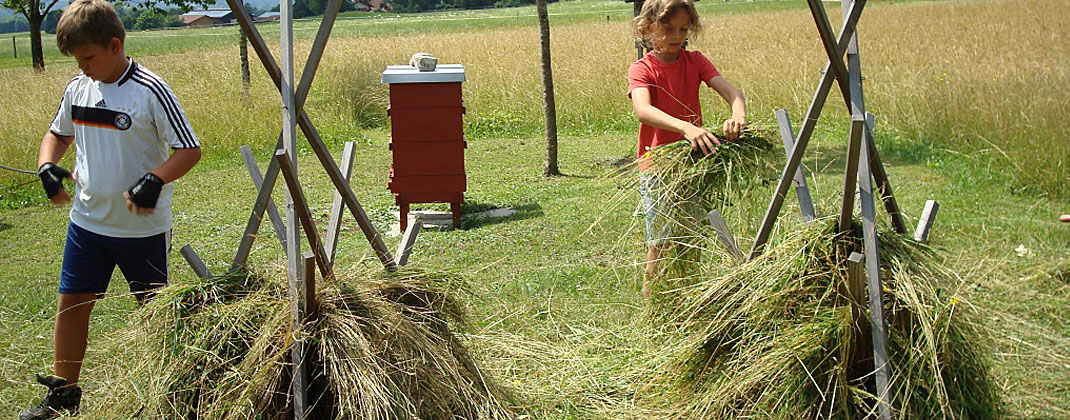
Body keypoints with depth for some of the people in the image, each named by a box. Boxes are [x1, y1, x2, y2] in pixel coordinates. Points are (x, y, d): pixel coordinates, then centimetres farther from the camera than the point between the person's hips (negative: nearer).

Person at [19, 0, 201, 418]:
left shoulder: (150, 91, -16)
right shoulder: (77, 88, 2)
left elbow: (189, 150, -14)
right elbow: (57, 134, 19)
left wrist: (154, 180, -28)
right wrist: (47, 165, -1)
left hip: (142, 227, -5)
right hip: (86, 222, 5)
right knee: (71, 304, 9)